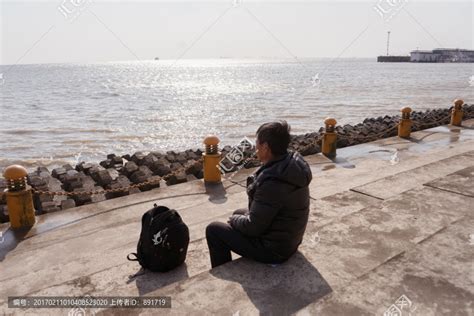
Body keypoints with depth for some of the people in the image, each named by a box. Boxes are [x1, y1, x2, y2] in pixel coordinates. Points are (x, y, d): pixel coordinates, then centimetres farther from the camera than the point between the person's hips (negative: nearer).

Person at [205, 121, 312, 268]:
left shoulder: (272, 183, -34)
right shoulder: (294, 161, -6)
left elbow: (253, 227, -23)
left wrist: (234, 219, -5)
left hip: (274, 250, -9)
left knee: (213, 229, 2)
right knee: (240, 212, 28)